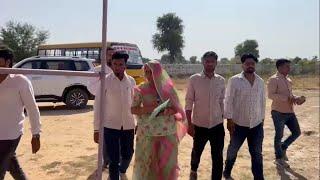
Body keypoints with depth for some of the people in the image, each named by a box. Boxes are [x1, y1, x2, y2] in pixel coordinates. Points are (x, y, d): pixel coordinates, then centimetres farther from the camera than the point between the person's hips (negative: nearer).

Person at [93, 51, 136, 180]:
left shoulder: (131, 81, 1)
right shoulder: (105, 81, -8)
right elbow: (97, 105, -6)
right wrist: (96, 129, -6)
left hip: (128, 126, 3)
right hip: (110, 126, -3)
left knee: (127, 155, 18)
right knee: (114, 159, 4)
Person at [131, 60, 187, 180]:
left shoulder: (168, 87, 1)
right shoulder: (141, 89, -1)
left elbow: (176, 108, 6)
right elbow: (133, 110, -3)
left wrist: (170, 111, -16)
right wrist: (148, 108, -19)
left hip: (168, 133, 1)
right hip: (147, 132, -1)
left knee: (167, 162, 9)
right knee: (147, 162, 6)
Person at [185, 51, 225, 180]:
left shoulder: (221, 80, 0)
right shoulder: (194, 79, -9)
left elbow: (222, 102, 8)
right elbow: (189, 102, -8)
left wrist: (222, 120, 11)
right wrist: (189, 124, -10)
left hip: (217, 125, 1)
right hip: (199, 125, -1)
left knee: (218, 158, 7)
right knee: (196, 152, 20)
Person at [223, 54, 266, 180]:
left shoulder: (260, 81, 4)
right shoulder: (234, 80, -9)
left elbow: (262, 101, 11)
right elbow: (228, 100, -10)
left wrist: (262, 117, 12)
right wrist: (229, 119, -13)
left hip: (257, 124, 3)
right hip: (239, 124, -3)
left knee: (257, 154, 11)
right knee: (233, 150, 14)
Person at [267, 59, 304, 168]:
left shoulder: (289, 81, 14)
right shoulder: (274, 79, -12)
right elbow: (271, 95, -22)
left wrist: (297, 98, 2)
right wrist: (287, 98, -27)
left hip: (290, 112, 8)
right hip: (278, 112, -8)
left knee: (297, 132, 12)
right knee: (279, 135, 3)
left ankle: (283, 148, 33)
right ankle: (279, 158, 20)